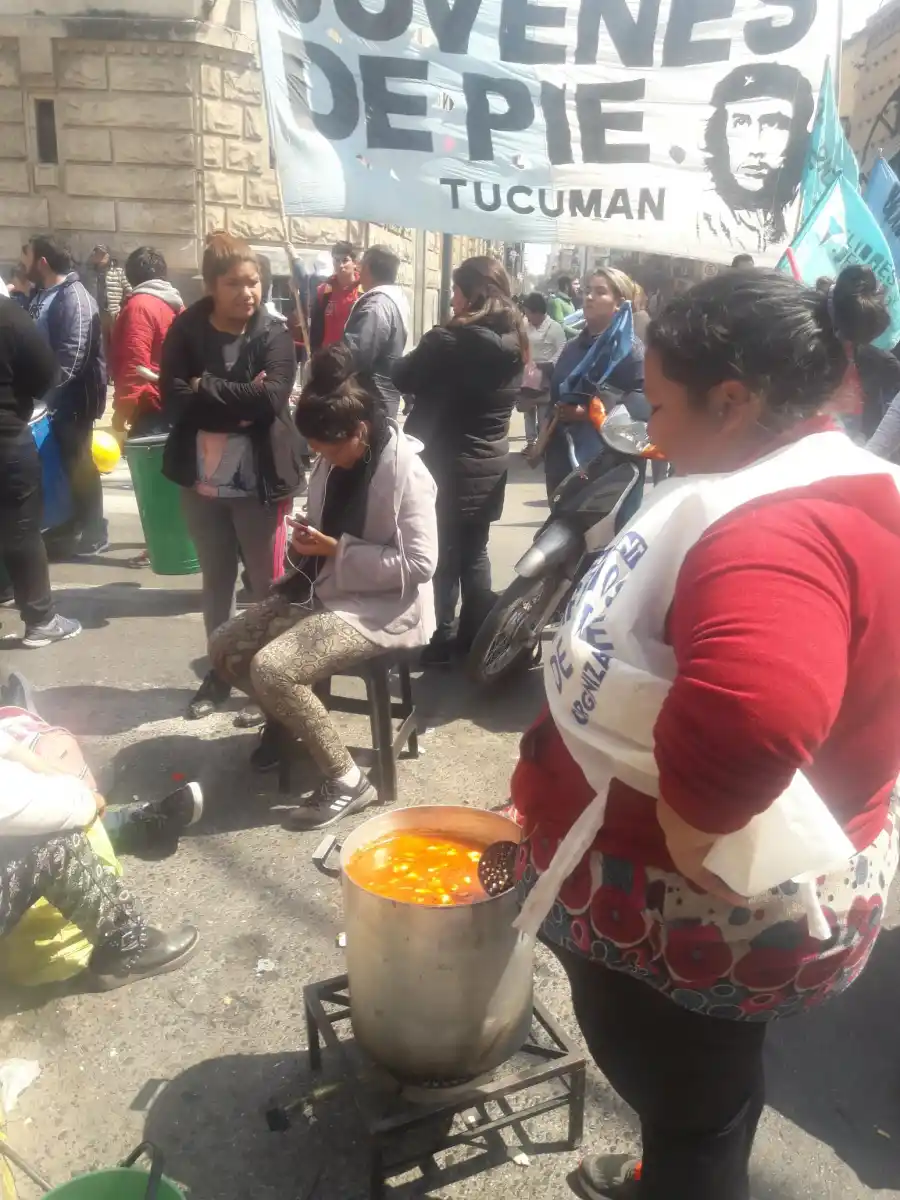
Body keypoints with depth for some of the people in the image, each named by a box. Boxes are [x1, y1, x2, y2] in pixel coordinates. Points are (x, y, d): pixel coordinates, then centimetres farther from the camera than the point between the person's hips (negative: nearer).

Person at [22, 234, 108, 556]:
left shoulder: (74, 298, -14)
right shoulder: (41, 296, 13)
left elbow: (71, 358, -23)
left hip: (71, 400, -8)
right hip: (51, 398, 8)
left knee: (78, 465, 2)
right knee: (64, 464, 15)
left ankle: (93, 532, 14)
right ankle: (72, 525, 27)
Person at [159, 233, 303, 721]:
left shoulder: (273, 334, -5)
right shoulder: (186, 330, -2)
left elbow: (272, 397, -20)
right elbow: (173, 400, -13)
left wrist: (208, 388, -16)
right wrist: (240, 406, -19)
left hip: (259, 482, -2)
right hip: (202, 479, 3)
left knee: (266, 582, 7)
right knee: (216, 581, 16)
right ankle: (218, 671, 32)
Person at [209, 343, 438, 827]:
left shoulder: (405, 471, -18)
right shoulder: (332, 461, 5)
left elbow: (420, 564, -22)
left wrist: (337, 551, -22)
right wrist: (307, 545, -7)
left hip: (382, 608, -8)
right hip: (324, 590, 8)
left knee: (272, 668, -26)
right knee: (225, 648, 0)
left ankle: (347, 782, -10)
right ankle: (286, 716, 27)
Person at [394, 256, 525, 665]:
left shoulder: (451, 340, -19)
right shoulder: (514, 341, 3)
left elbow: (403, 377, -7)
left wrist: (428, 349, 11)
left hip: (448, 462, -7)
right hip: (492, 462, 7)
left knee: (442, 554, 5)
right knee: (474, 552, 16)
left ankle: (439, 640, 12)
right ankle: (473, 636, 25)